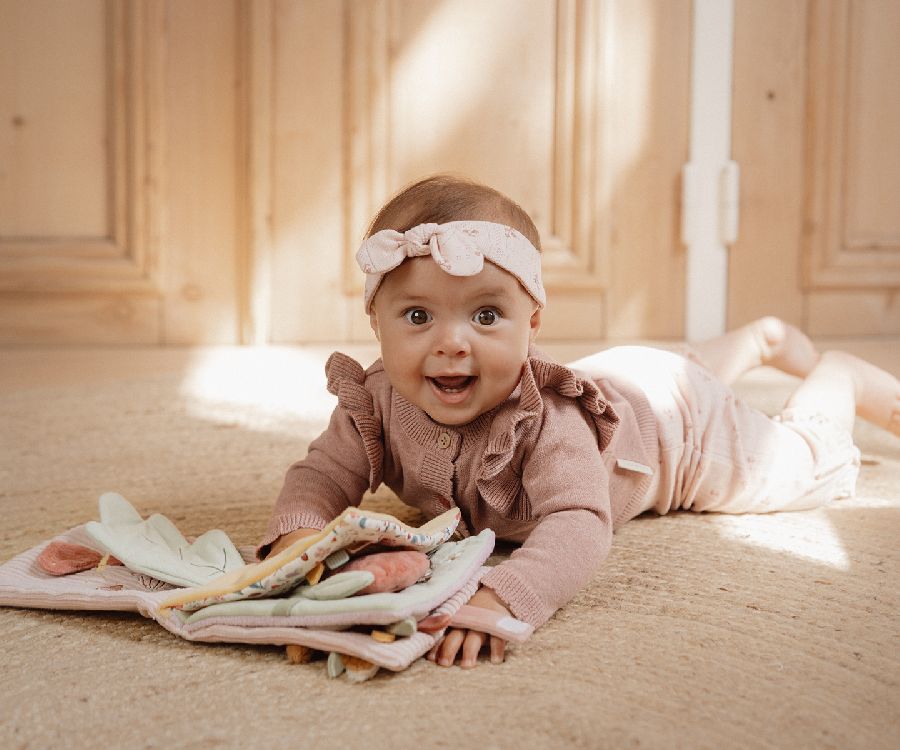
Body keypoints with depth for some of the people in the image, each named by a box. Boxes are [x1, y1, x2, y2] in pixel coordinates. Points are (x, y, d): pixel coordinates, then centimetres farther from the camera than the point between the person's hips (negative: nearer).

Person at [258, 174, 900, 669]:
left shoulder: (547, 423, -49)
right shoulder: (377, 404, -33)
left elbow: (579, 526, -58)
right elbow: (324, 474, -29)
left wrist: (502, 599, -76)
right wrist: (297, 534, -52)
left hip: (667, 414, -6)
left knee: (797, 461, 21)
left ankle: (844, 375, 49)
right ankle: (766, 337, 65)